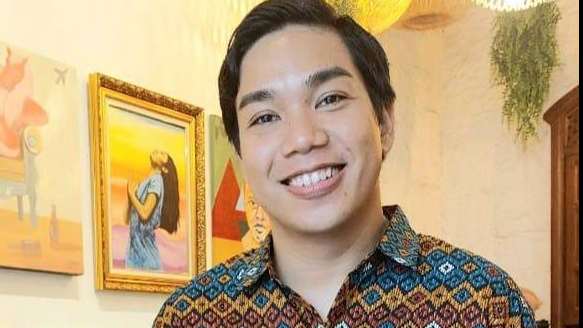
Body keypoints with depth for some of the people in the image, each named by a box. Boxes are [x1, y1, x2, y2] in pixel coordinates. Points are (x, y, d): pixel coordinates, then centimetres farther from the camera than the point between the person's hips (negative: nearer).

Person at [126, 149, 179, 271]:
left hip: (145, 240, -8)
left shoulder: (156, 180, -10)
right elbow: (128, 218, 16)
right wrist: (130, 193, 6)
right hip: (135, 239, 8)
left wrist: (132, 194, -7)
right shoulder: (145, 182, 15)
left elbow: (145, 213, -20)